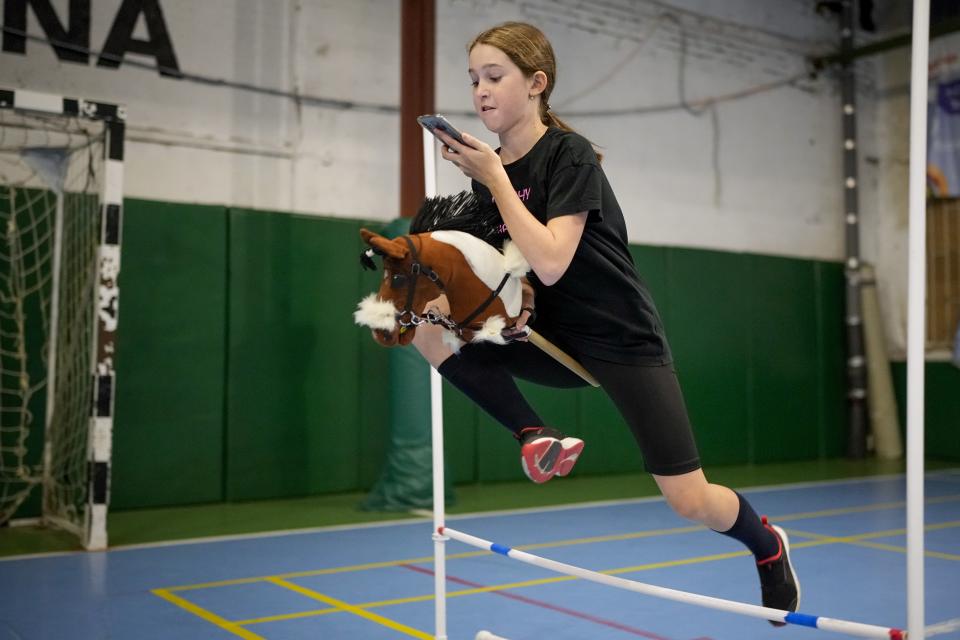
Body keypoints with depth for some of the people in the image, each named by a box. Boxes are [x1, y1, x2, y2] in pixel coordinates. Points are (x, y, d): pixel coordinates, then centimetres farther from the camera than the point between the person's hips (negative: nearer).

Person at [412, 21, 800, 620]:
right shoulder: (488, 167, 2)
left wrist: (494, 177, -25)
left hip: (624, 341, -6)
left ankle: (768, 543, 30)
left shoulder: (569, 154, -17)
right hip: (553, 339, 6)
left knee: (692, 502, -6)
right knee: (428, 325, -17)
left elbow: (551, 263, -29)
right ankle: (538, 436, -5)